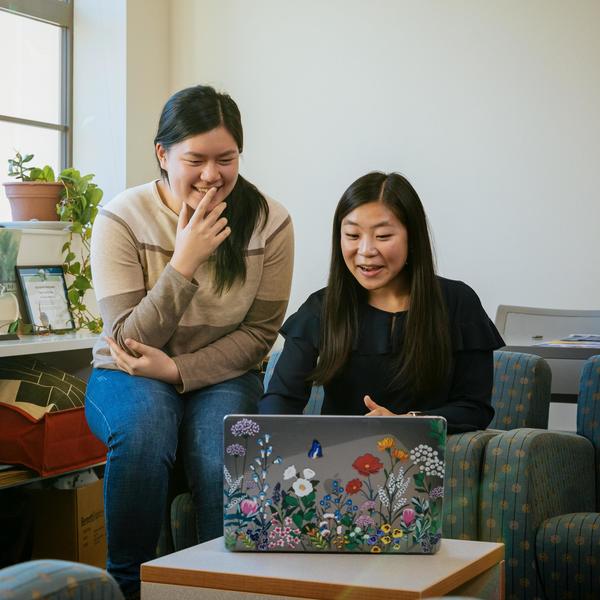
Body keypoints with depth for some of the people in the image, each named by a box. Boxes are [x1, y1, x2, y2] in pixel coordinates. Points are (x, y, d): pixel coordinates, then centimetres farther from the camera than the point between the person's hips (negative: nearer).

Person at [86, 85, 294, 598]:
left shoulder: (268, 222, -6)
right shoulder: (121, 218, -11)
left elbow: (259, 333, -2)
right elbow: (128, 341, -13)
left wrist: (178, 370, -17)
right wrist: (184, 262, -25)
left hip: (223, 377, 1)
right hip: (130, 379, -1)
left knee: (222, 459, -32)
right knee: (145, 428, -35)